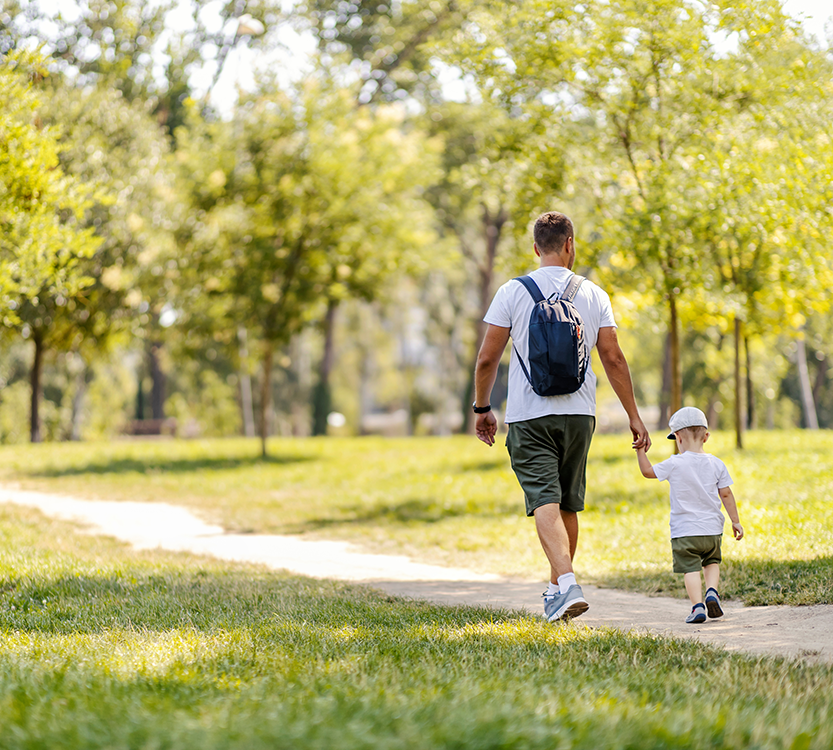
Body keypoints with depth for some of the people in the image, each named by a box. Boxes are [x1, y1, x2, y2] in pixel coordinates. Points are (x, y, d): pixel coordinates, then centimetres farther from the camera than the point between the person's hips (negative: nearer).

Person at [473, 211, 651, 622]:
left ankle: (568, 584, -29)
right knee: (568, 505, 16)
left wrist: (482, 408, 10)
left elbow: (487, 359, -4)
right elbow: (614, 360, 2)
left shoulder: (513, 292, -3)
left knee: (545, 502, -11)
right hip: (578, 412, 3)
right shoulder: (594, 295, 4)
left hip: (529, 415, -3)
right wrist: (634, 415, 8)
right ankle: (557, 590, 27)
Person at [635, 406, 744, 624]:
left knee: (690, 568, 1)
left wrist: (640, 451, 14)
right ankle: (711, 591, -1)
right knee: (711, 562, 23)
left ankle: (697, 605, -14)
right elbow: (726, 494, 2)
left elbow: (648, 471, 1)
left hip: (684, 532, -3)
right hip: (712, 530, 3)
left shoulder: (675, 464, -10)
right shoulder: (716, 464, -1)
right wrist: (735, 521, 9)